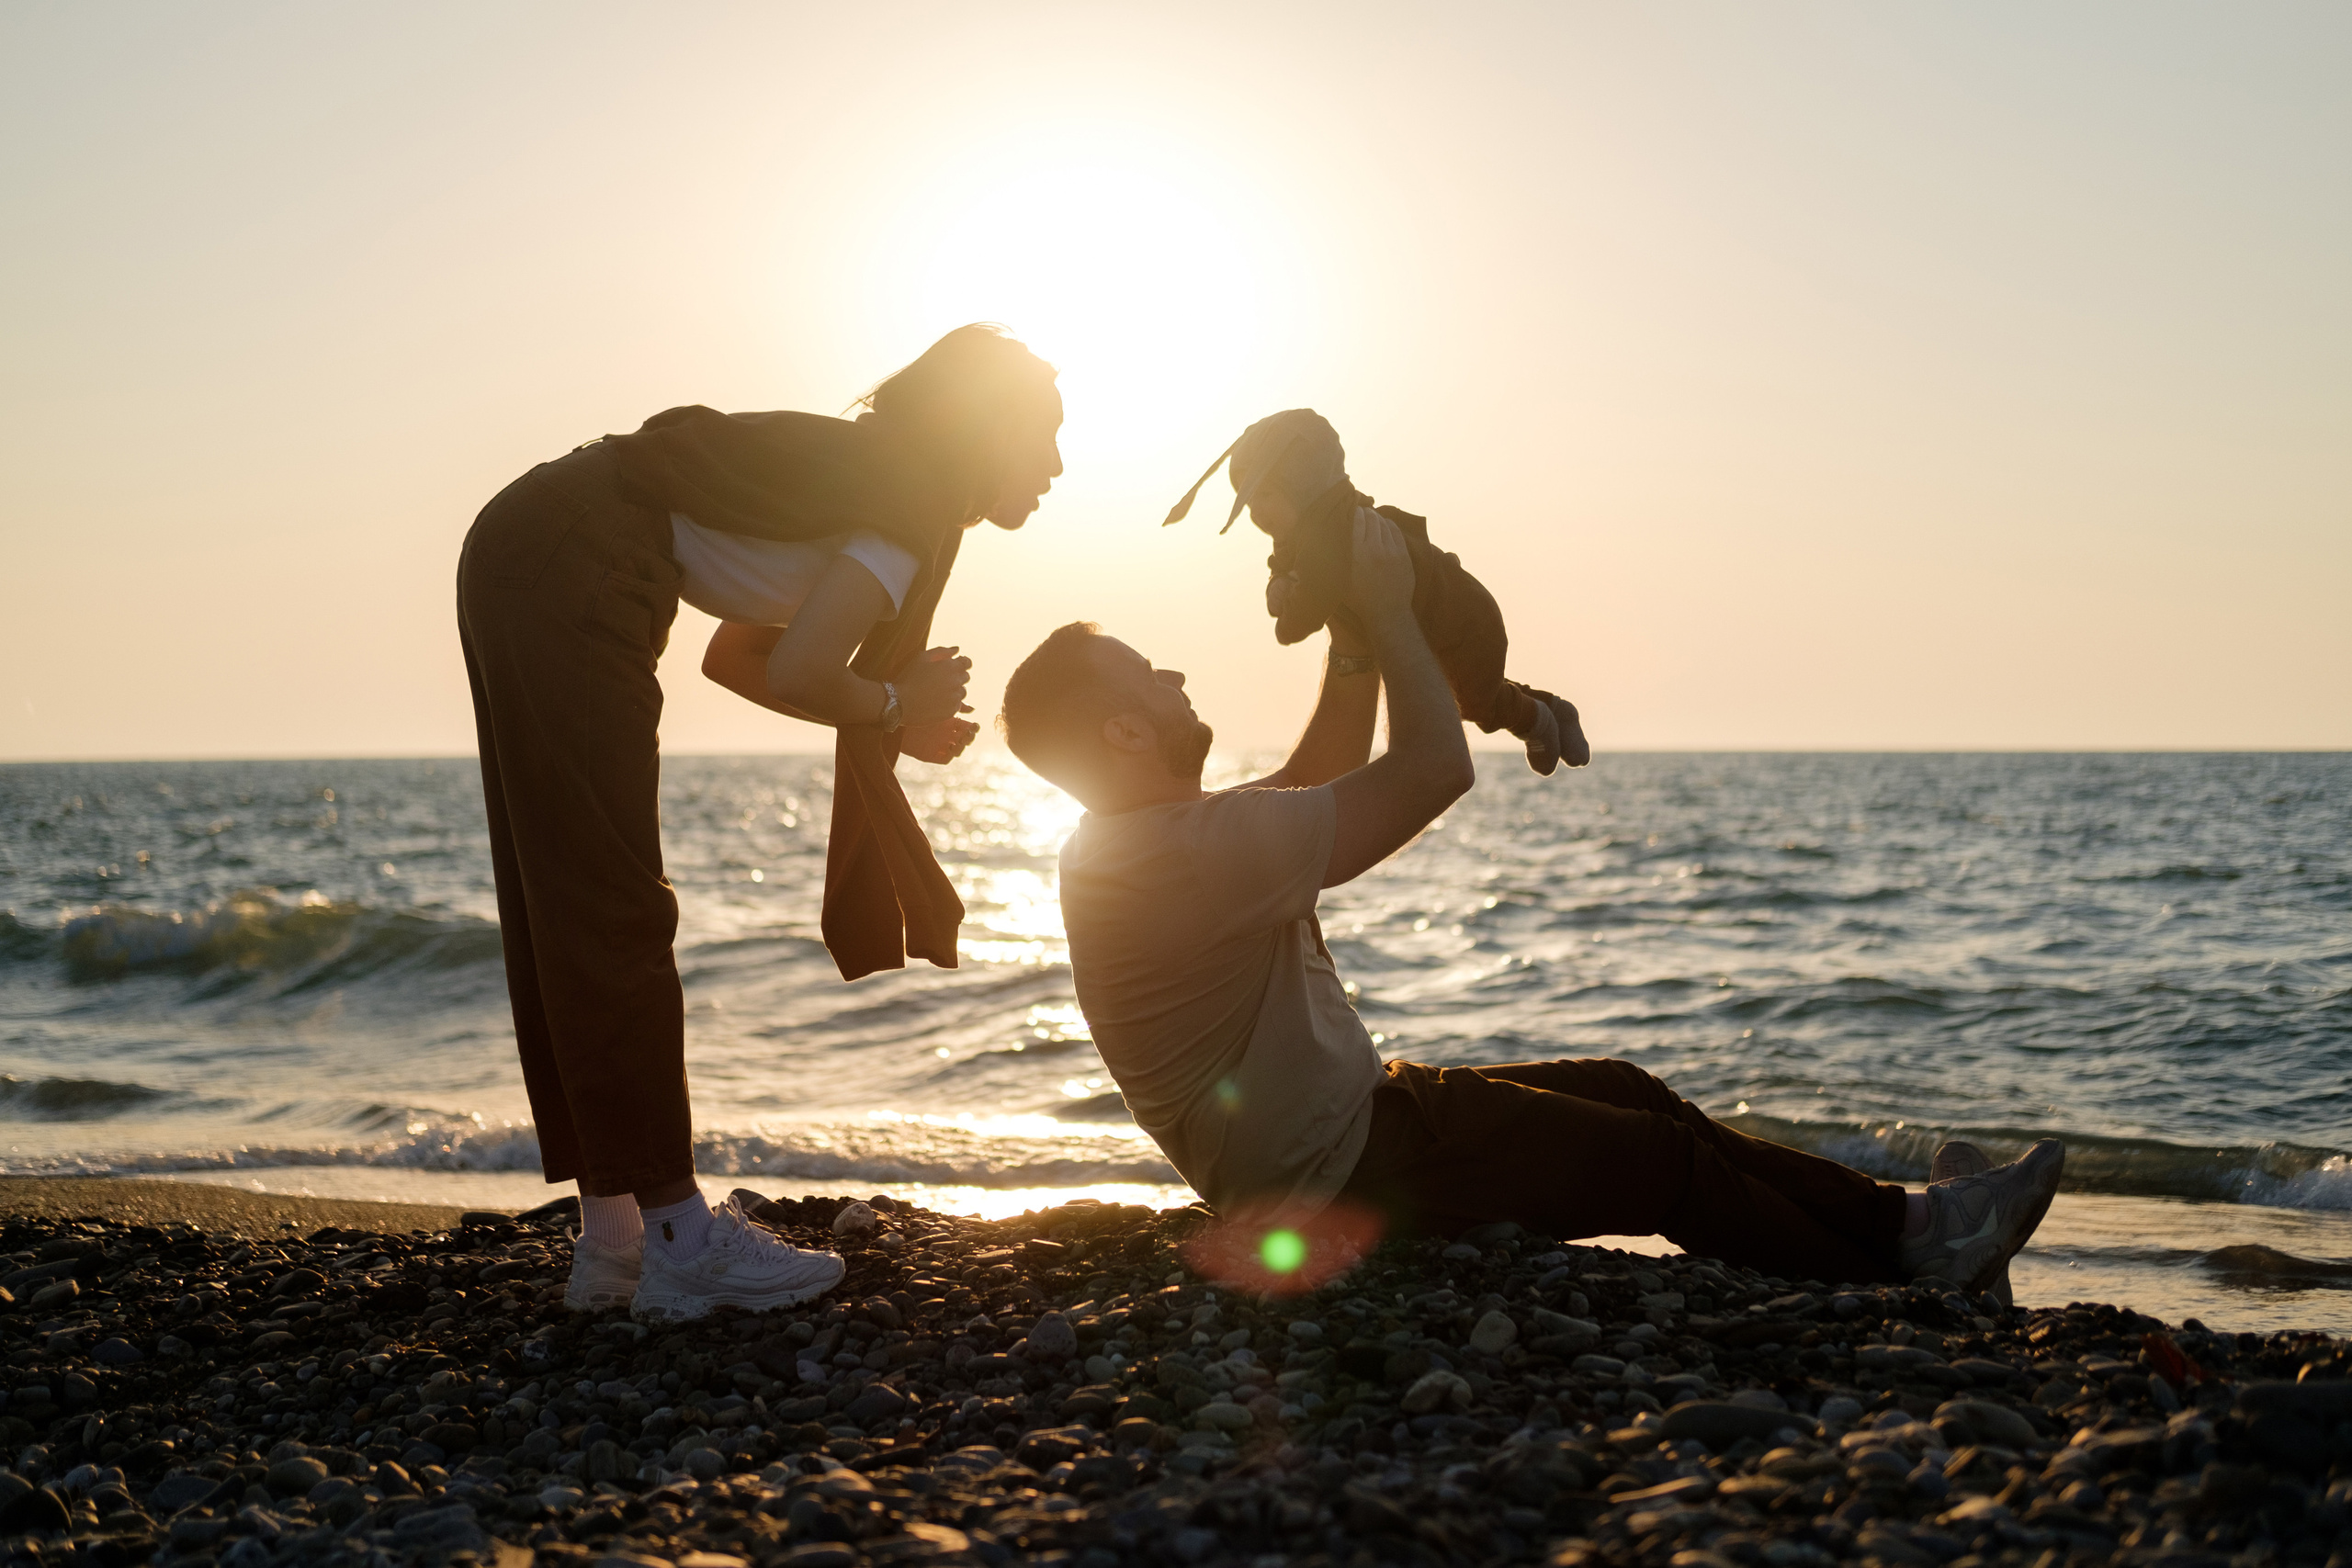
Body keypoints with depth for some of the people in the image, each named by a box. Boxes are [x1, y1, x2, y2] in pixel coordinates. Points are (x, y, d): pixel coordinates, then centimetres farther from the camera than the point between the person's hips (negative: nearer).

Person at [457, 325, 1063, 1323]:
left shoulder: (862, 479, 21)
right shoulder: (915, 505, -7)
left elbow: (733, 655, 24)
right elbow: (798, 674, -17)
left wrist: (896, 723, 18)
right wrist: (896, 704, 3)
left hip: (522, 558, 10)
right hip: (570, 577, -10)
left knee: (566, 919, 9)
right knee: (610, 912, -8)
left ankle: (612, 1240, 14)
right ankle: (680, 1240, -3)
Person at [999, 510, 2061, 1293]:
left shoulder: (1131, 844, 4)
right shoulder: (1189, 853, -30)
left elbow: (1312, 787, 17)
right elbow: (1437, 767, -28)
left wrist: (1354, 636, 4)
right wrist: (1385, 608, -15)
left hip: (1342, 1120, 11)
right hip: (1339, 1180, -11)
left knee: (1618, 1093, 14)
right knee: (1666, 1161, -3)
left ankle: (1891, 1225, 22)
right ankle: (1899, 1285, 16)